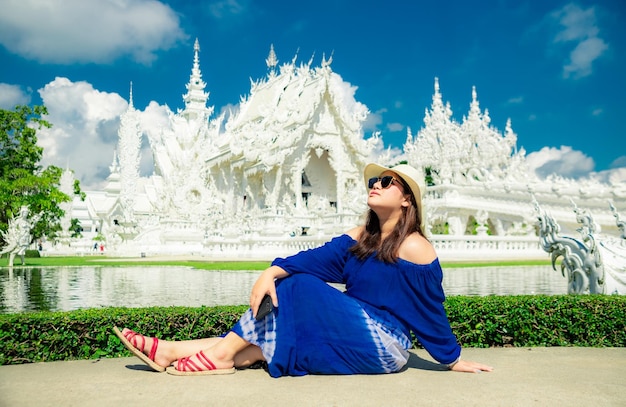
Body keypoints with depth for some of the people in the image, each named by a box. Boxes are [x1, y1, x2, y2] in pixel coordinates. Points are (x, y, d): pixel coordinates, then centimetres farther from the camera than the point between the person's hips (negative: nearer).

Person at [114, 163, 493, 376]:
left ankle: (221, 353, -13)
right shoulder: (359, 238, 11)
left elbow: (431, 311, -5)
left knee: (298, 289, -19)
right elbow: (319, 258, -5)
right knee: (273, 336, -9)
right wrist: (273, 272, -21)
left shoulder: (413, 247, -10)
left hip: (383, 346, -7)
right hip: (357, 337, 7)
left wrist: (454, 360, 2)